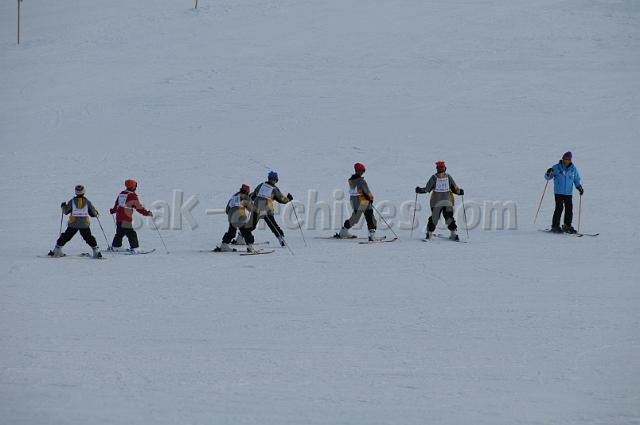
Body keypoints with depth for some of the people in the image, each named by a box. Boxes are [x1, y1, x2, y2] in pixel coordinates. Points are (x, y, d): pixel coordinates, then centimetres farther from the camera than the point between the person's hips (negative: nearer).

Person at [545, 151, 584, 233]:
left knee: (569, 209, 1)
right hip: (559, 192, -3)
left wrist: (579, 187, 1)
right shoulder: (556, 168, -2)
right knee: (559, 208, -11)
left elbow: (576, 180, 17)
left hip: (568, 193, 4)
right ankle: (555, 226, -5)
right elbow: (548, 177, 0)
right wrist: (548, 174, -22)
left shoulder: (573, 169, 7)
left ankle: (567, 226, 14)